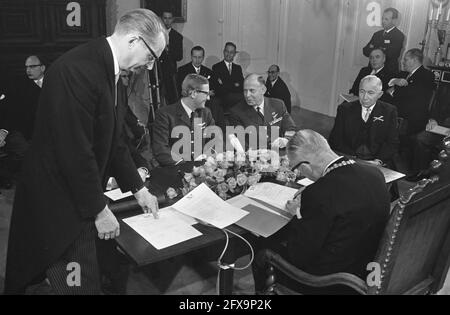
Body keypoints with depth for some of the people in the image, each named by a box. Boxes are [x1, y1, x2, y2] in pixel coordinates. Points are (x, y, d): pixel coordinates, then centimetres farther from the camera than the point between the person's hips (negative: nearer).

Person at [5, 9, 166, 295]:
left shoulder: (107, 67, 6)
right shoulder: (78, 69, -24)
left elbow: (112, 139, 13)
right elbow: (74, 151, -25)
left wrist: (138, 188, 13)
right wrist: (99, 210, -16)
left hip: (80, 197, 9)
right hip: (59, 205, -9)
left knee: (89, 279, 19)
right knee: (81, 285, 3)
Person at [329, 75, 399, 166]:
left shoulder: (389, 111, 9)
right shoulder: (345, 109, 8)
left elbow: (393, 143, 5)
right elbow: (335, 140, 3)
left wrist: (378, 161, -12)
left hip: (378, 165, 0)